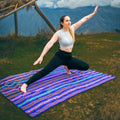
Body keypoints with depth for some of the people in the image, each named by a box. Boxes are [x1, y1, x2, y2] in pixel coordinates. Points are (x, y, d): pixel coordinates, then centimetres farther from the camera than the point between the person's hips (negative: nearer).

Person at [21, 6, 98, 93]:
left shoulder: (72, 28, 1)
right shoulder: (58, 33, -15)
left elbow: (84, 19, 10)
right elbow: (50, 44, -28)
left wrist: (94, 13, 13)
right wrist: (41, 56, -39)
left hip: (69, 57, 6)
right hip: (60, 56, -6)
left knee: (86, 67, 7)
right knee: (45, 71, -22)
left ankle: (67, 67, 26)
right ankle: (25, 84, -22)